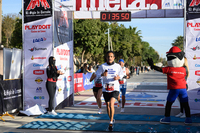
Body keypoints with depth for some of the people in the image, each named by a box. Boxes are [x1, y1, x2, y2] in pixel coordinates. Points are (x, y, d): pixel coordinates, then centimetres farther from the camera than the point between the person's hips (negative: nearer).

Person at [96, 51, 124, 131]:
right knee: (107, 105, 12)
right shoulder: (102, 66, 0)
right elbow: (97, 75, 4)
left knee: (111, 103, -21)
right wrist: (102, 75, -17)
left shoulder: (117, 66, 1)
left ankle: (111, 122, -10)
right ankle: (111, 120, 35)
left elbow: (121, 74, 14)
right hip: (105, 89, 2)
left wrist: (118, 77, -9)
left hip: (115, 88, -2)